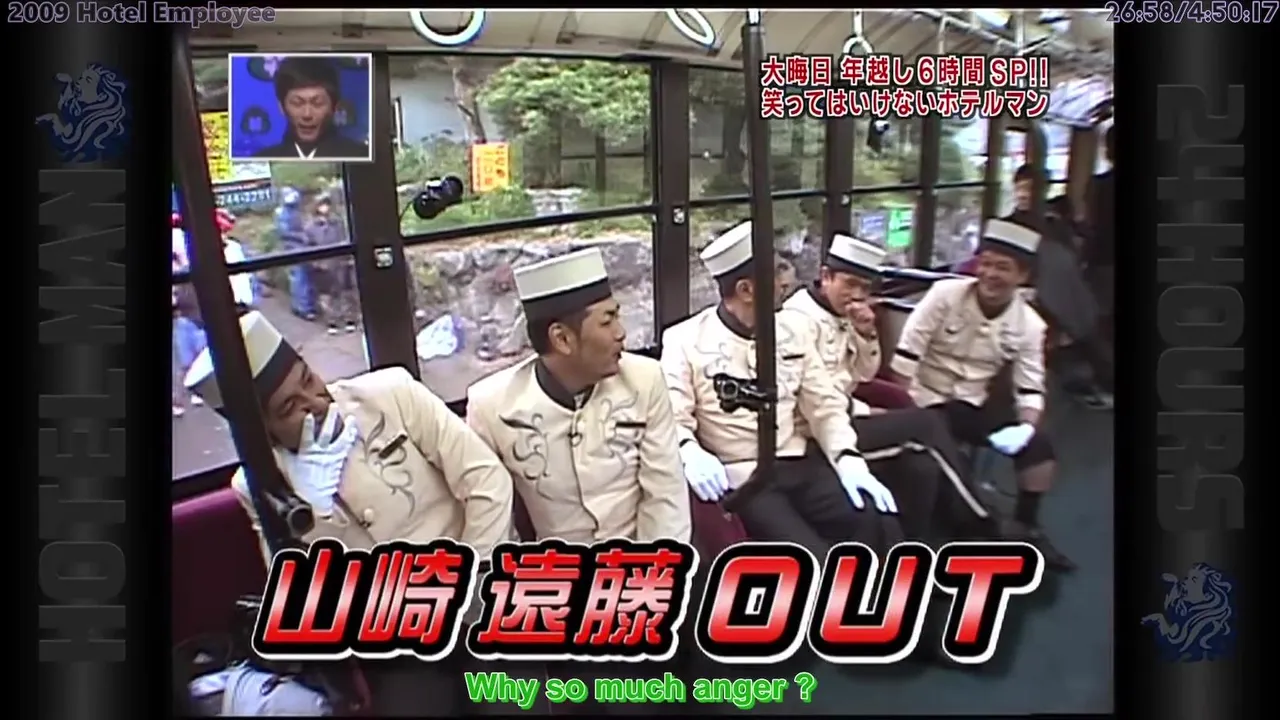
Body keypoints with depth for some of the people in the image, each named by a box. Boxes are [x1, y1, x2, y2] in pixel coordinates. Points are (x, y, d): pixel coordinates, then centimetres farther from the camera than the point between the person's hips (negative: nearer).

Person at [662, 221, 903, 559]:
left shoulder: (789, 332, 13)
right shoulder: (686, 341, -1)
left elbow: (825, 405, 13)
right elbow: (673, 420, -8)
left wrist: (849, 459, -4)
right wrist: (691, 454, -30)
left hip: (799, 466, 5)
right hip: (741, 479, -5)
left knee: (880, 525, -18)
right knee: (812, 561, -27)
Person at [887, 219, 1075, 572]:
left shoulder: (1029, 324, -5)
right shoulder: (945, 294, -17)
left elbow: (1030, 388, -1)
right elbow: (905, 359, -18)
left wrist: (1025, 426, -20)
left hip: (976, 402, 4)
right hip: (928, 399, -4)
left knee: (1038, 446, -7)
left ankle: (1025, 528, 12)